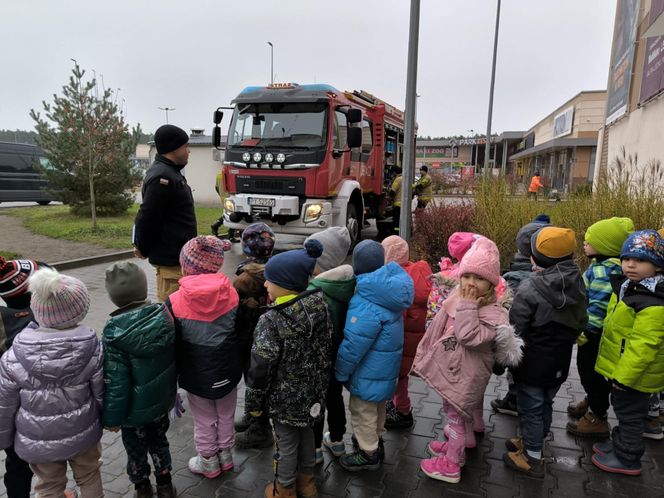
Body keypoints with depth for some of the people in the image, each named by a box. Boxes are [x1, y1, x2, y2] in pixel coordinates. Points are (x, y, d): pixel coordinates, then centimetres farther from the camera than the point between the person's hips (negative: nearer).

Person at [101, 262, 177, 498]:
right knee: (159, 440, 26)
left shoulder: (115, 331, -26)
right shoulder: (164, 315, -14)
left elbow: (115, 380, -21)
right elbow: (175, 357, -1)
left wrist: (112, 416, -8)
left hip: (135, 408, -4)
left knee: (136, 448, 22)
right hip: (163, 399, 4)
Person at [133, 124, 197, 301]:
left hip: (178, 255, 10)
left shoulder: (169, 172, 14)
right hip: (170, 258, -10)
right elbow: (147, 216, -21)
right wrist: (143, 249, -8)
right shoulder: (162, 177, -20)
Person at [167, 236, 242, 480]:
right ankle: (225, 456, 41)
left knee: (204, 421, 19)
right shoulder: (232, 294, -12)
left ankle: (209, 463, 37)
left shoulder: (175, 302, -18)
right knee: (226, 417, 22)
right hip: (227, 370, 2)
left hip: (196, 374, -2)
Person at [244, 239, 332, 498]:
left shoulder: (272, 321, -28)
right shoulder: (320, 307, -8)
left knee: (287, 442, 15)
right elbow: (325, 350, 3)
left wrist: (254, 401, -6)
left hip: (285, 395, -6)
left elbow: (261, 367, -21)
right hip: (312, 390, 6)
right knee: (306, 433, 25)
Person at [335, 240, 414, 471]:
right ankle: (375, 442, 45)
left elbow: (353, 344, -27)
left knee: (363, 410, 12)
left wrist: (339, 373, -13)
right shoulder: (387, 291, -4)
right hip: (384, 366, 9)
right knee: (376, 407, 26)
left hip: (369, 370, -8)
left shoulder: (367, 304, -32)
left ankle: (368, 454, 29)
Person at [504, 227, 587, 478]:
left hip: (533, 362, -7)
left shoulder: (530, 287, -24)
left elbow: (515, 328, -18)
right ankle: (533, 442, 40)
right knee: (545, 404, 22)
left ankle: (533, 458, 20)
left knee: (531, 408, 8)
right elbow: (580, 323, 10)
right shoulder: (577, 284, -2)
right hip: (559, 362, 7)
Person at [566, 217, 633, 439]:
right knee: (587, 369, 24)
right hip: (592, 331, 9)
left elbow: (598, 308, -28)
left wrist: (585, 333, -24)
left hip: (593, 333, -9)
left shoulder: (603, 272, -27)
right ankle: (592, 401, 44)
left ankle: (598, 418, 21)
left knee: (590, 371, 5)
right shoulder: (603, 266, 5)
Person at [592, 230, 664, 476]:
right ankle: (619, 443, 43)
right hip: (622, 368, 9)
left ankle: (627, 459, 27)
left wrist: (624, 376, -25)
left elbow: (642, 346, -30)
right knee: (624, 411, 25)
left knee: (629, 414, 9)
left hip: (633, 373, -9)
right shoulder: (627, 287, 2)